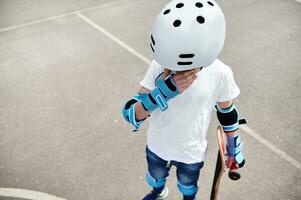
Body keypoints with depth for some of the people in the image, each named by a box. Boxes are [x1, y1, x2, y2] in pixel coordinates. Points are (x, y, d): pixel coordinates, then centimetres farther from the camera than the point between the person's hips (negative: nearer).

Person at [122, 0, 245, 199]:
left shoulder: (220, 74, -26)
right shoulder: (158, 66, -26)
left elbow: (227, 113, -8)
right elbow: (130, 114, -27)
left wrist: (235, 148, 2)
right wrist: (162, 92, -43)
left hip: (191, 153, -1)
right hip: (156, 146, 2)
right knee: (156, 178, 31)